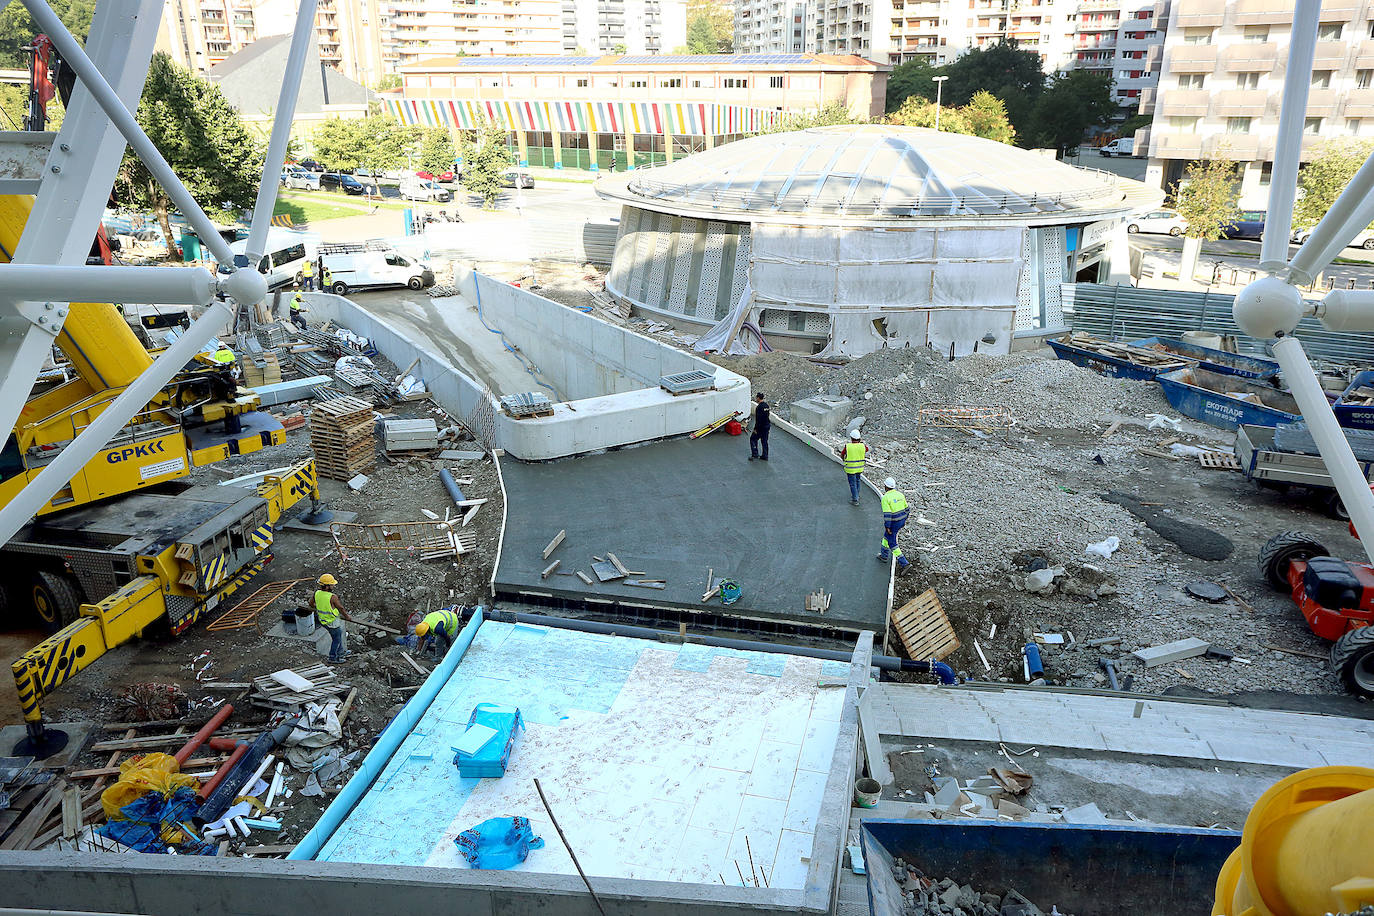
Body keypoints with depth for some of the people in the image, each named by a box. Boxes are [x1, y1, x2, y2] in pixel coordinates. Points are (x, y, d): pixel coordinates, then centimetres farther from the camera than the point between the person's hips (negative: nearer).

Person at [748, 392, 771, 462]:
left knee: (753, 439, 5)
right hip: (767, 426, 8)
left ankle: (755, 454, 0)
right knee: (764, 441, 14)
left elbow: (758, 419, -23)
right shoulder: (766, 405, 7)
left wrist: (755, 429, -18)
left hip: (761, 427, -8)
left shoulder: (759, 407, -20)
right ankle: (765, 456, 17)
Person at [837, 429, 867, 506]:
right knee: (857, 481, 24)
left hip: (850, 469, -4)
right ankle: (856, 496, 40)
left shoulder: (847, 446, -19)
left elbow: (842, 455, -1)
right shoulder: (862, 446, -11)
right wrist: (862, 441, 24)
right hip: (859, 468, 4)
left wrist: (843, 459, 21)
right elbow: (867, 449, 14)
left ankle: (855, 500, 10)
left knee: (853, 483, 6)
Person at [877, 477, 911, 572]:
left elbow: (886, 514, -24)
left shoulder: (886, 498, -21)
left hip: (893, 523, -8)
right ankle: (884, 555, 42)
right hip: (901, 521, 8)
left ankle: (903, 562, 2)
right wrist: (904, 520, 19)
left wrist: (887, 527, -18)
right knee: (887, 536, 28)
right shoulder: (900, 494, 0)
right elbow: (906, 508, 7)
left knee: (892, 543, 5)